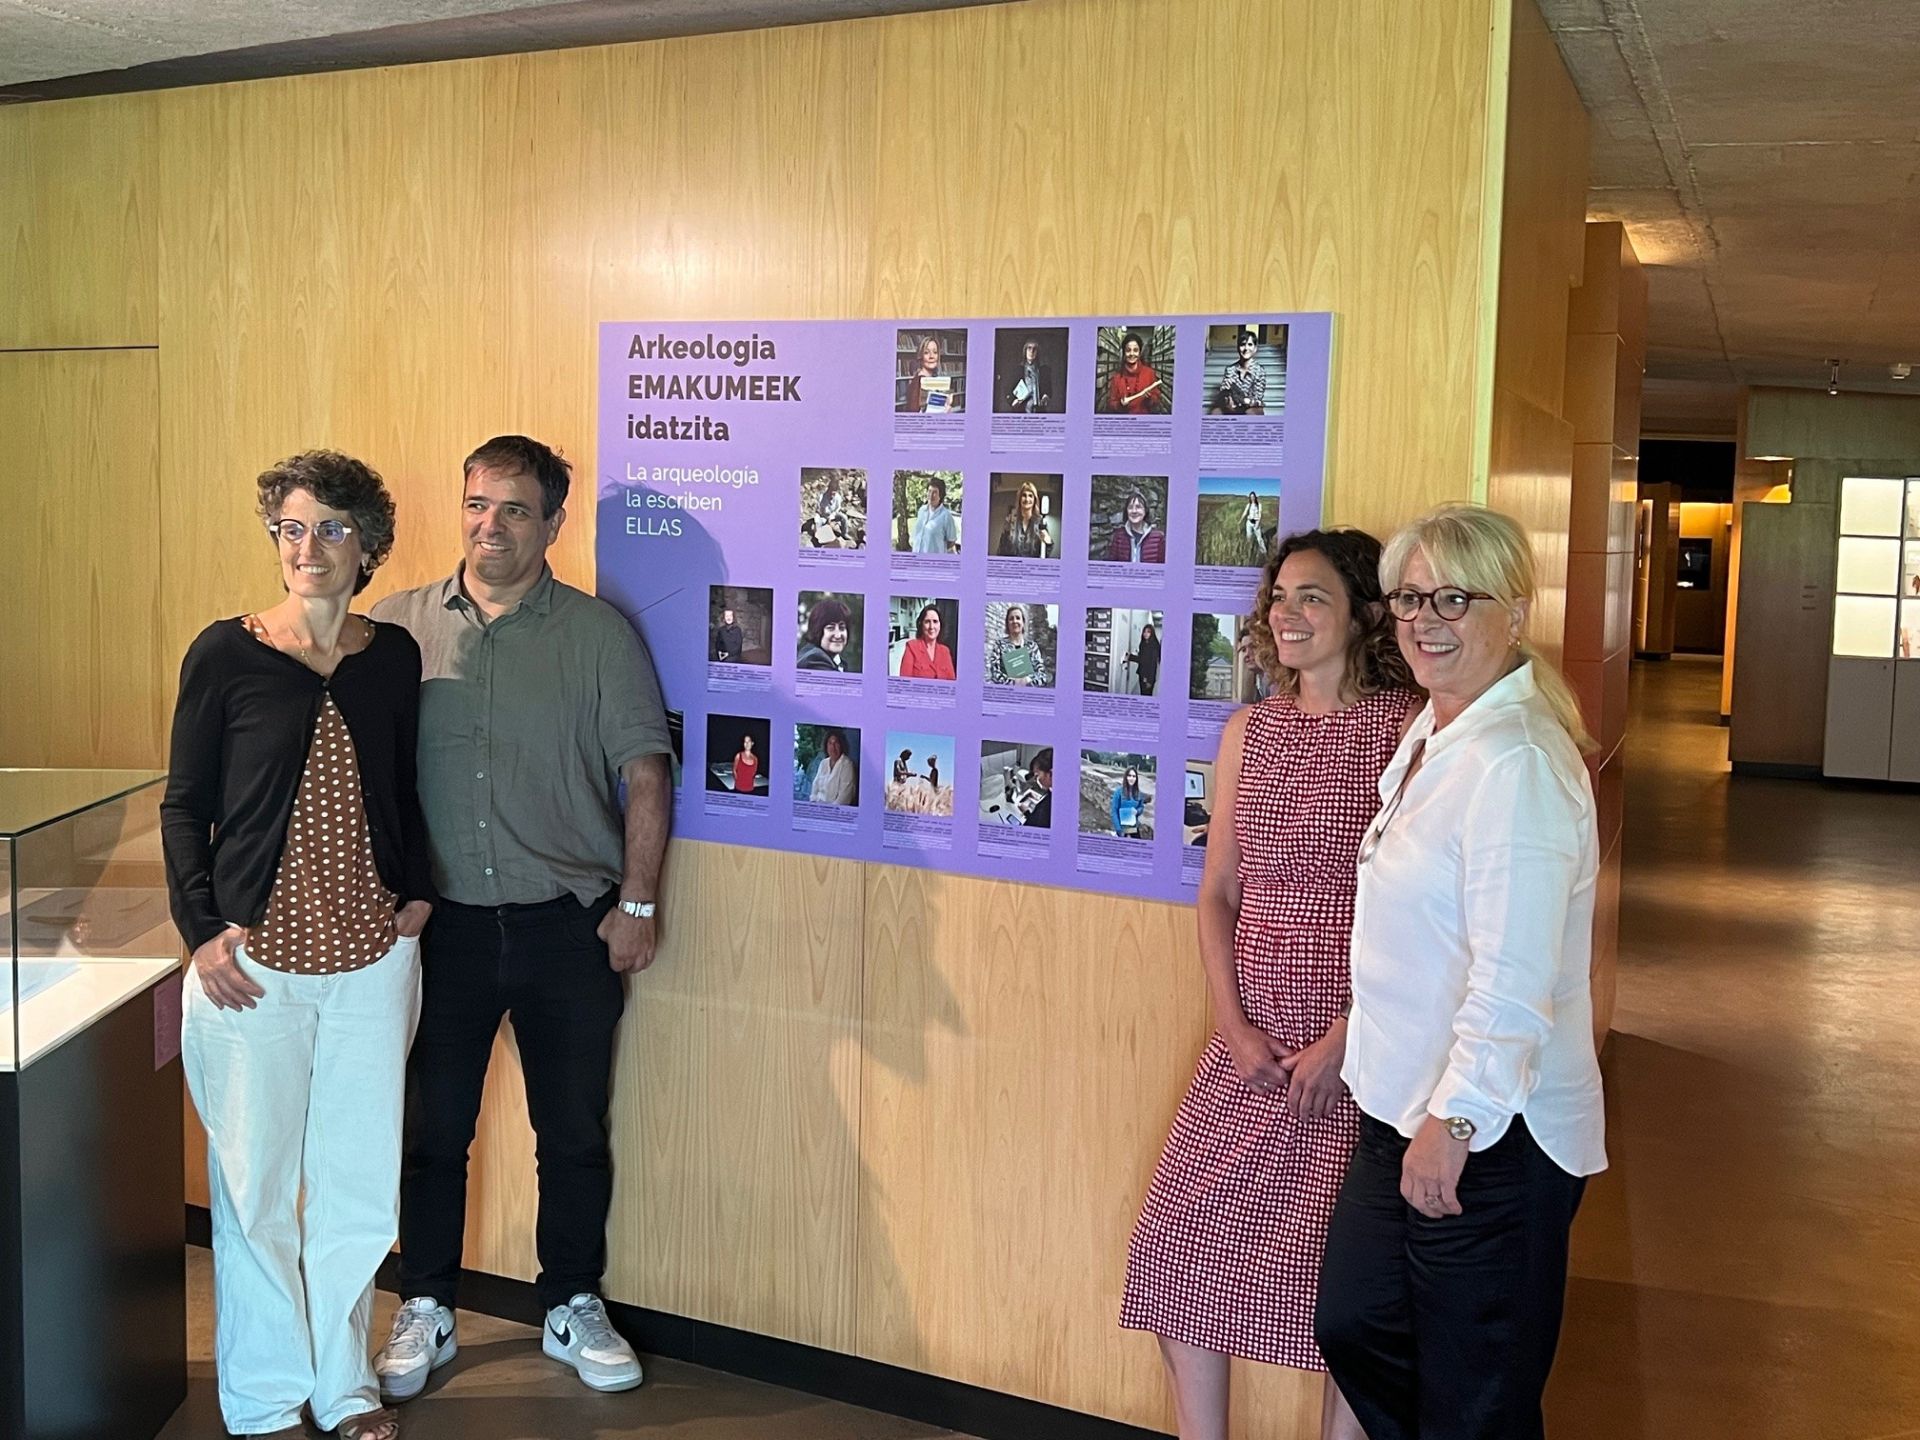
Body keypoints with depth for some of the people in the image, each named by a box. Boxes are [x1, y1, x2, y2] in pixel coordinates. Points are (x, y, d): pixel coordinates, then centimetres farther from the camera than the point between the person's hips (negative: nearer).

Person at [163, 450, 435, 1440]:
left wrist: (417, 892, 2)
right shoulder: (224, 653, -5)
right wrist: (202, 933, -8)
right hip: (254, 958, -3)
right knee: (255, 1182, 7)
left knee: (359, 1179, 11)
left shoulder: (393, 656, 4)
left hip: (373, 958, 3)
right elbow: (183, 807, -1)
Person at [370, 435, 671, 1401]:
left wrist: (636, 904, -4)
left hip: (569, 925, 0)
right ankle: (426, 1312, 29)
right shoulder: (397, 625, 2)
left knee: (573, 1131, 10)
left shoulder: (600, 634, -2)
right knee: (433, 1128, 11)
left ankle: (572, 1309, 28)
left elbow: (645, 774, -1)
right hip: (443, 923, 1)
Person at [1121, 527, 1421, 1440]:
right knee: (1176, 1246, 5)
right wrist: (1233, 1024, -3)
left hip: (1362, 1046, -5)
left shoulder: (1410, 729, -8)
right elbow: (1217, 892, 9)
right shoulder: (1249, 732, 9)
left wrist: (1344, 1040, -15)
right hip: (1252, 1044, 5)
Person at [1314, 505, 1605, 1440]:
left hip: (1488, 1136, -10)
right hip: (1405, 1109, 10)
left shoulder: (1516, 763, -22)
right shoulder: (1433, 734, 9)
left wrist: (1455, 1120, -24)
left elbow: (1513, 981, -26)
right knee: (1352, 1328, 22)